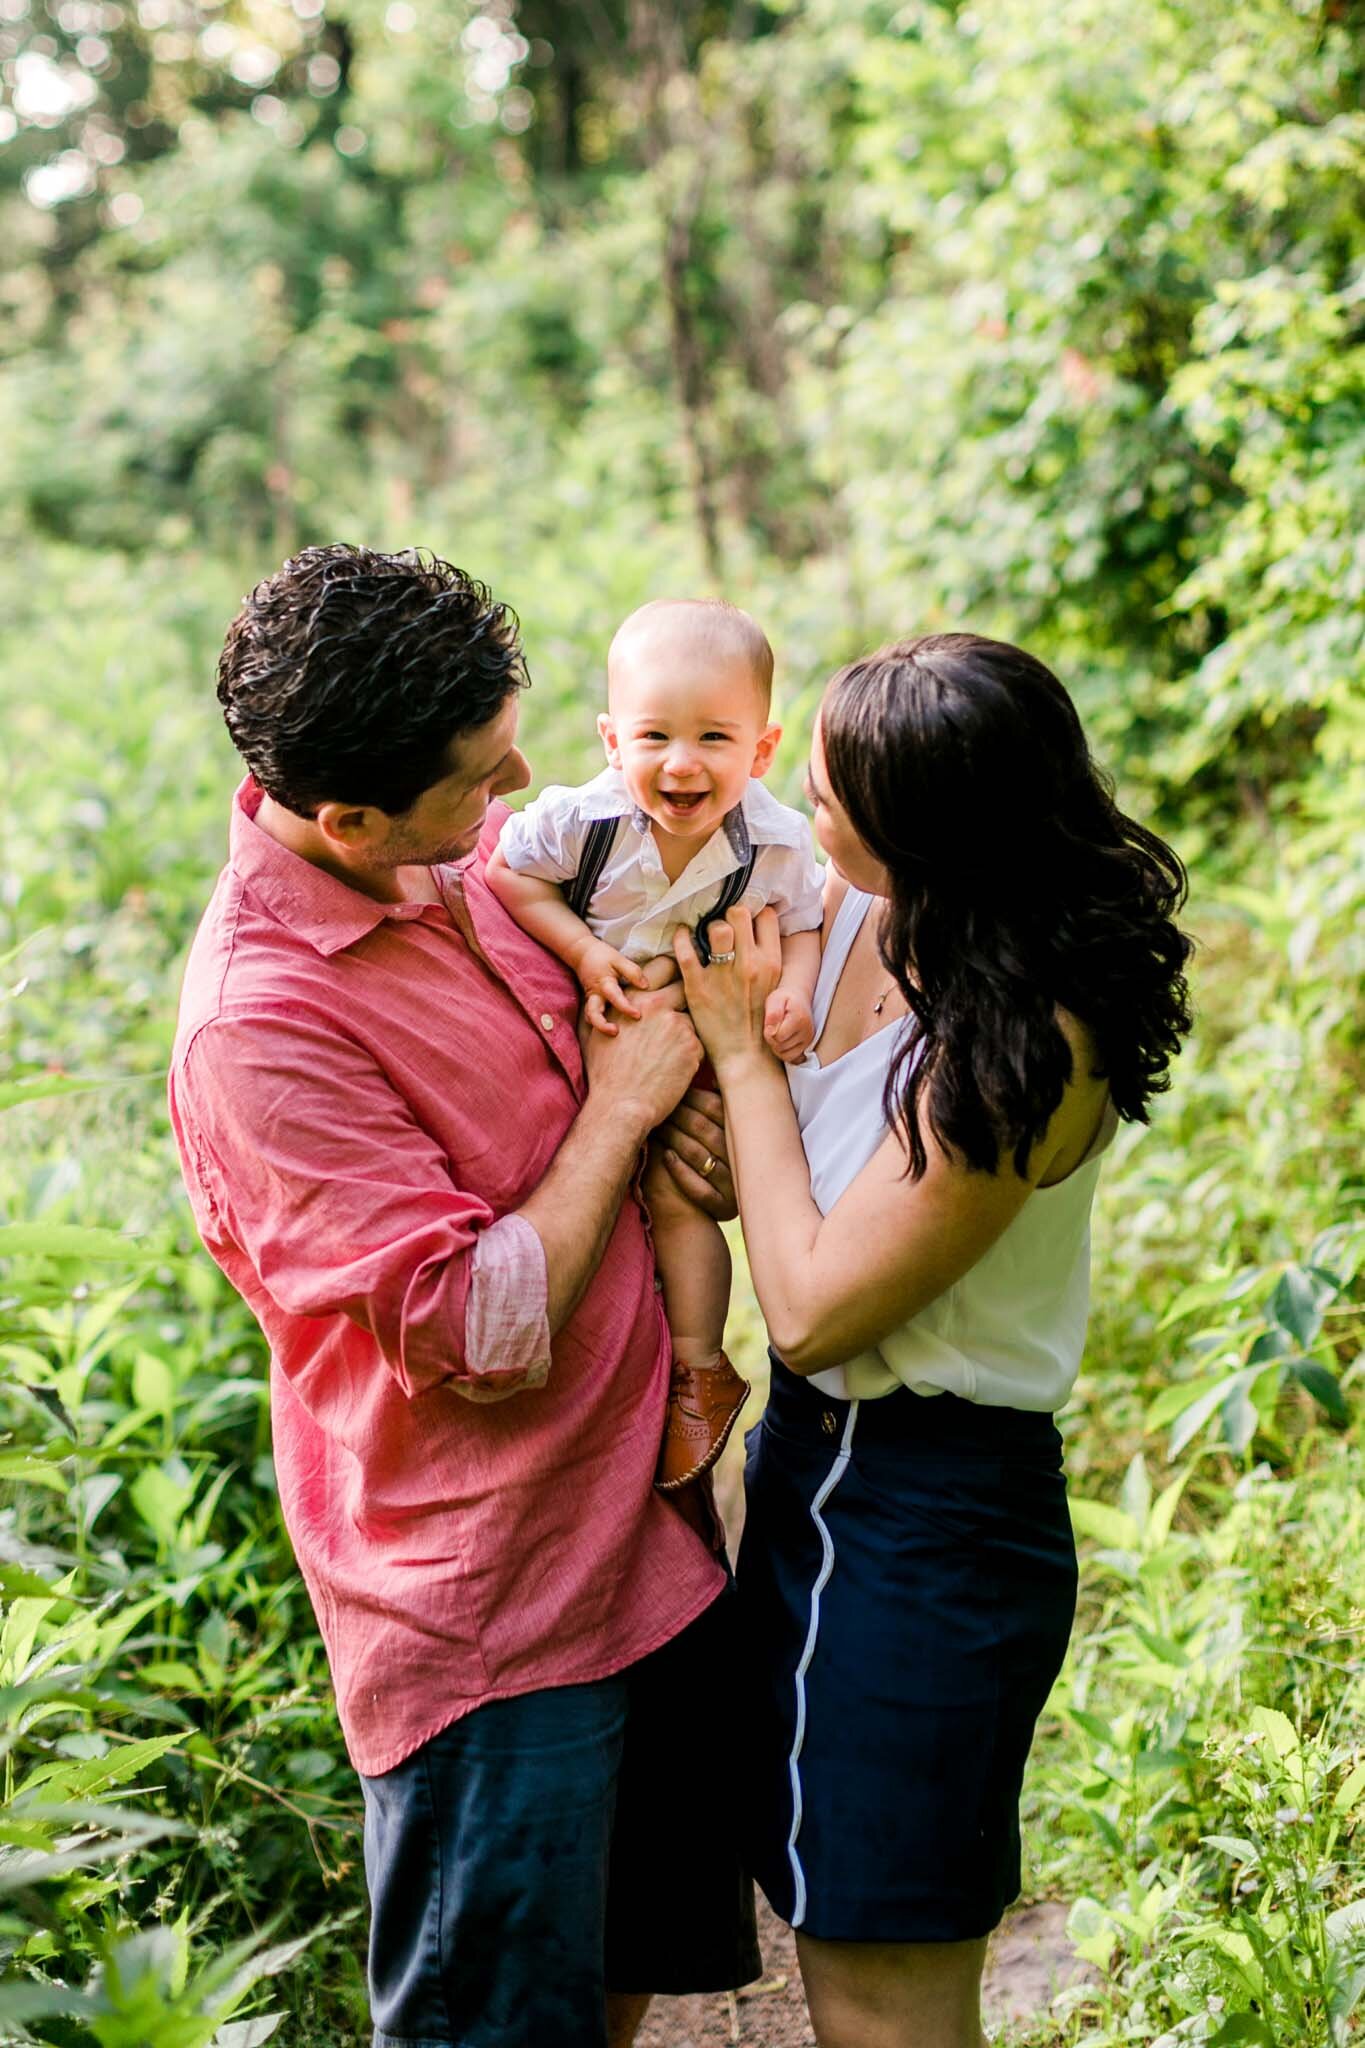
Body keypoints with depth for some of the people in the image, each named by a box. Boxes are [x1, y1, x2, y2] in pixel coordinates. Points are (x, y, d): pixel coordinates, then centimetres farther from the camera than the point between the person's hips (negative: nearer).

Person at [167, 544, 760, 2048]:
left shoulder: (463, 854, -1)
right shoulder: (258, 1029, -26)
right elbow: (486, 1338, -26)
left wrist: (685, 1104, -2)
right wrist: (622, 1103, -15)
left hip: (638, 1520, 8)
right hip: (486, 1611, -8)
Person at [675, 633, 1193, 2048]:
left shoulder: (1031, 1045, -26)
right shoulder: (855, 917, -2)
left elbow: (813, 1309, -23)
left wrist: (743, 1049, -15)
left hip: (931, 1518, -8)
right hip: (815, 1456, 8)